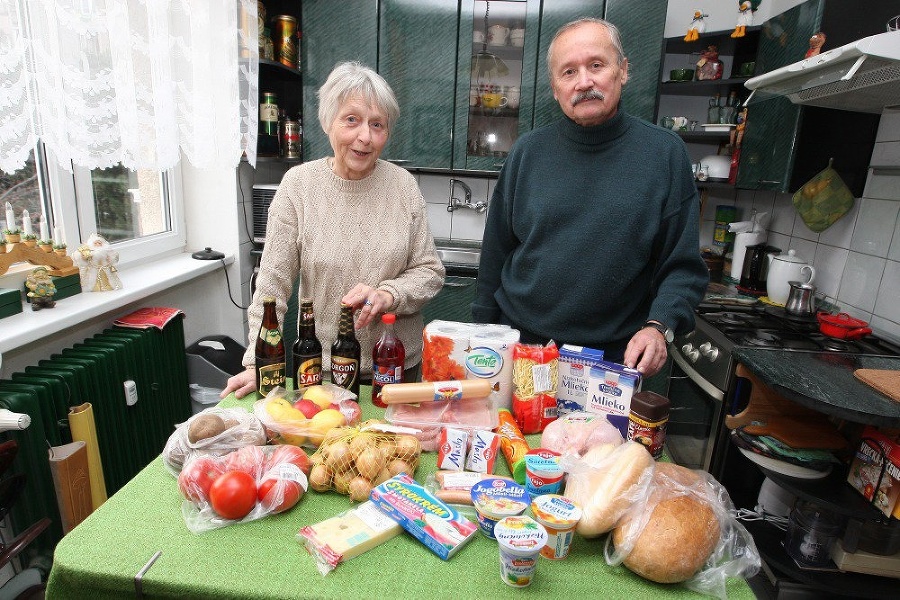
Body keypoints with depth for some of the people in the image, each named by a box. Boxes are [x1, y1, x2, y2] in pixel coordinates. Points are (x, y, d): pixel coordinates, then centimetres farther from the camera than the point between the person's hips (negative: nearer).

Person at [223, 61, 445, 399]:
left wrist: (387, 295, -20)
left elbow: (430, 272, -2)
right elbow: (273, 282, -8)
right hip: (320, 367, -1)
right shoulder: (298, 184, -8)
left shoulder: (403, 185, -5)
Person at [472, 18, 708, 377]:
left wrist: (658, 327, -20)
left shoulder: (665, 153, -5)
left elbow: (683, 267, -3)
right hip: (518, 346, 2)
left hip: (614, 360, -1)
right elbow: (496, 255, 3)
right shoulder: (528, 152, -1)